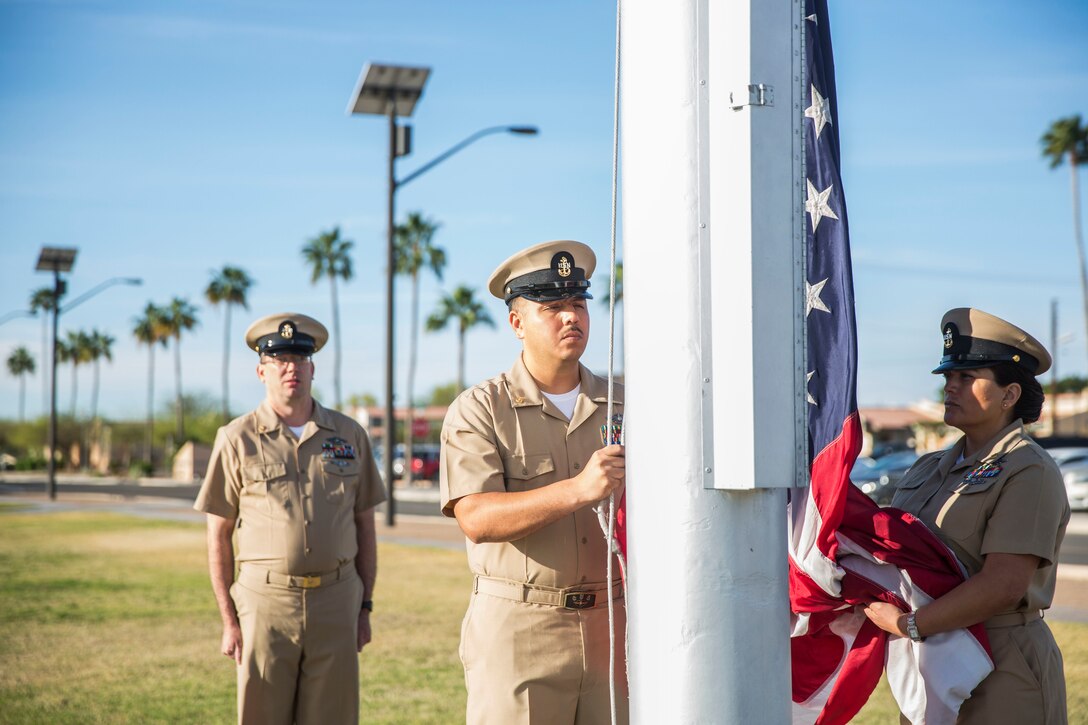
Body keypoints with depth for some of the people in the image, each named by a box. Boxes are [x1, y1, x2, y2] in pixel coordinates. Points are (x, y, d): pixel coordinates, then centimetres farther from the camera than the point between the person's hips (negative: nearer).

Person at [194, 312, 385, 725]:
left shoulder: (349, 435, 8)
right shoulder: (238, 439, 2)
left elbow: (364, 525, 12)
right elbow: (218, 536, 4)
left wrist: (365, 607, 8)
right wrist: (228, 620, -1)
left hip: (335, 601, 2)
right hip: (265, 599, -2)